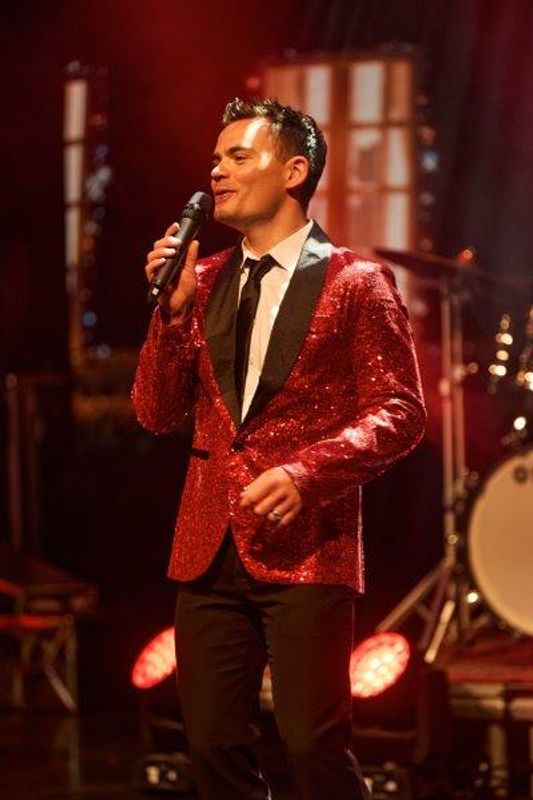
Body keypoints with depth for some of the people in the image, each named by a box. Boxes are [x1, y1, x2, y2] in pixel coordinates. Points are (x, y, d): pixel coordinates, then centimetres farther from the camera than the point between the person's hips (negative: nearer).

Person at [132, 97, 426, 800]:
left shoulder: (355, 283, 0)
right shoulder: (205, 281, 15)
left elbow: (400, 412, -5)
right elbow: (157, 414, 12)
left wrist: (306, 472, -19)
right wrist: (173, 308, -2)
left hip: (306, 548, -5)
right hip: (210, 550, 5)